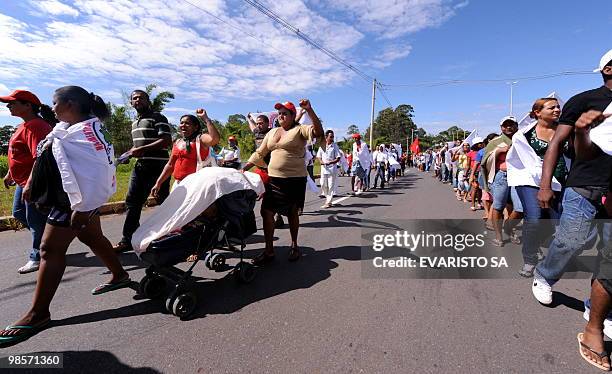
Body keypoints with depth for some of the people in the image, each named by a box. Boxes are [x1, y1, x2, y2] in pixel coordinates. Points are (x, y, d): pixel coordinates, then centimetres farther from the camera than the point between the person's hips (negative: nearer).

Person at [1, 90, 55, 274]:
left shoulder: (35, 126, -20)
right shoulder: (24, 125, 14)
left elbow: (39, 158, -28)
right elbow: (17, 155, 24)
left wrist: (30, 184, -30)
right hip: (23, 181, 11)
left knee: (35, 220, 0)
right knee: (19, 213, 21)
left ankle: (37, 258, 13)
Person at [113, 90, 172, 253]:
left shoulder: (157, 117, -4)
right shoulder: (135, 123, 23)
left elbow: (167, 141, -16)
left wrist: (141, 149, -19)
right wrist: (132, 152, 13)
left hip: (158, 166, -8)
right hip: (140, 166, 8)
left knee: (163, 202, -2)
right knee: (132, 201, 7)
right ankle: (127, 239, 16)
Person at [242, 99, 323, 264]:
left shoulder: (299, 130, -3)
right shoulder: (272, 132, 14)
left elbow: (318, 131, -21)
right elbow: (259, 154, 17)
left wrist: (309, 110, -30)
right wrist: (244, 168, 11)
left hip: (295, 179, -5)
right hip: (273, 178, 5)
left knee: (292, 213, 8)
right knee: (266, 212, -1)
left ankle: (294, 245, 30)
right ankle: (269, 250, 11)